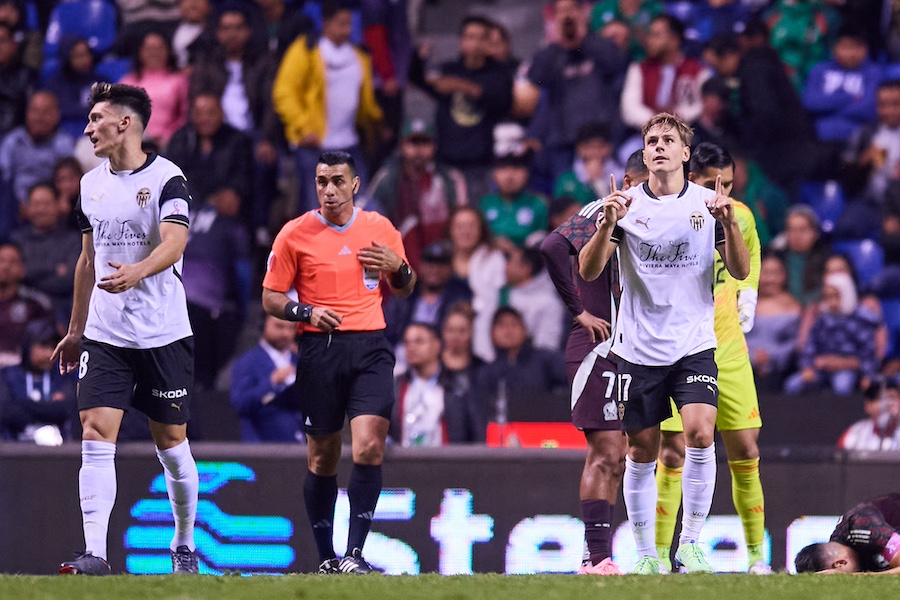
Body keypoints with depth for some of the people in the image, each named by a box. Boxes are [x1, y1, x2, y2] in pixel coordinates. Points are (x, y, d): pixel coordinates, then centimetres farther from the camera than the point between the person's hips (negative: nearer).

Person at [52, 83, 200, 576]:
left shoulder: (166, 178, -8)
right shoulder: (91, 184, 11)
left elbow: (174, 242, -24)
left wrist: (136, 272, -43)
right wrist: (75, 329, 23)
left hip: (163, 333, -5)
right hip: (104, 334, 5)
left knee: (171, 442, 5)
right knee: (96, 437, -10)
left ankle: (185, 545, 24)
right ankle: (94, 554, -15)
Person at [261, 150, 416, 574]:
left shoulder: (380, 229, 9)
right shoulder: (295, 234, 1)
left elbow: (404, 289, 21)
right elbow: (270, 298, 4)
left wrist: (397, 268, -2)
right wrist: (306, 312, -15)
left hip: (370, 348, 1)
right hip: (320, 350, -1)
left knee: (369, 447, -15)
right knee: (322, 457, 4)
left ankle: (355, 553, -13)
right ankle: (326, 557, 17)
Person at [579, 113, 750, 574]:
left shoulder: (708, 203, 3)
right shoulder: (627, 205, 1)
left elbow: (741, 272, 0)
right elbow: (588, 271, -5)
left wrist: (729, 224, -18)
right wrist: (607, 225, -23)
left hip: (694, 345, 0)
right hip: (639, 348, 1)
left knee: (700, 433, -20)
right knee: (642, 453, 3)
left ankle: (690, 542, -9)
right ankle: (645, 554, 16)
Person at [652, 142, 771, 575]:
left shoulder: (740, 217, 4)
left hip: (730, 351, 4)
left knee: (745, 452, 2)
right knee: (673, 453, -6)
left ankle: (756, 553, 10)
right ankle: (660, 554, 1)